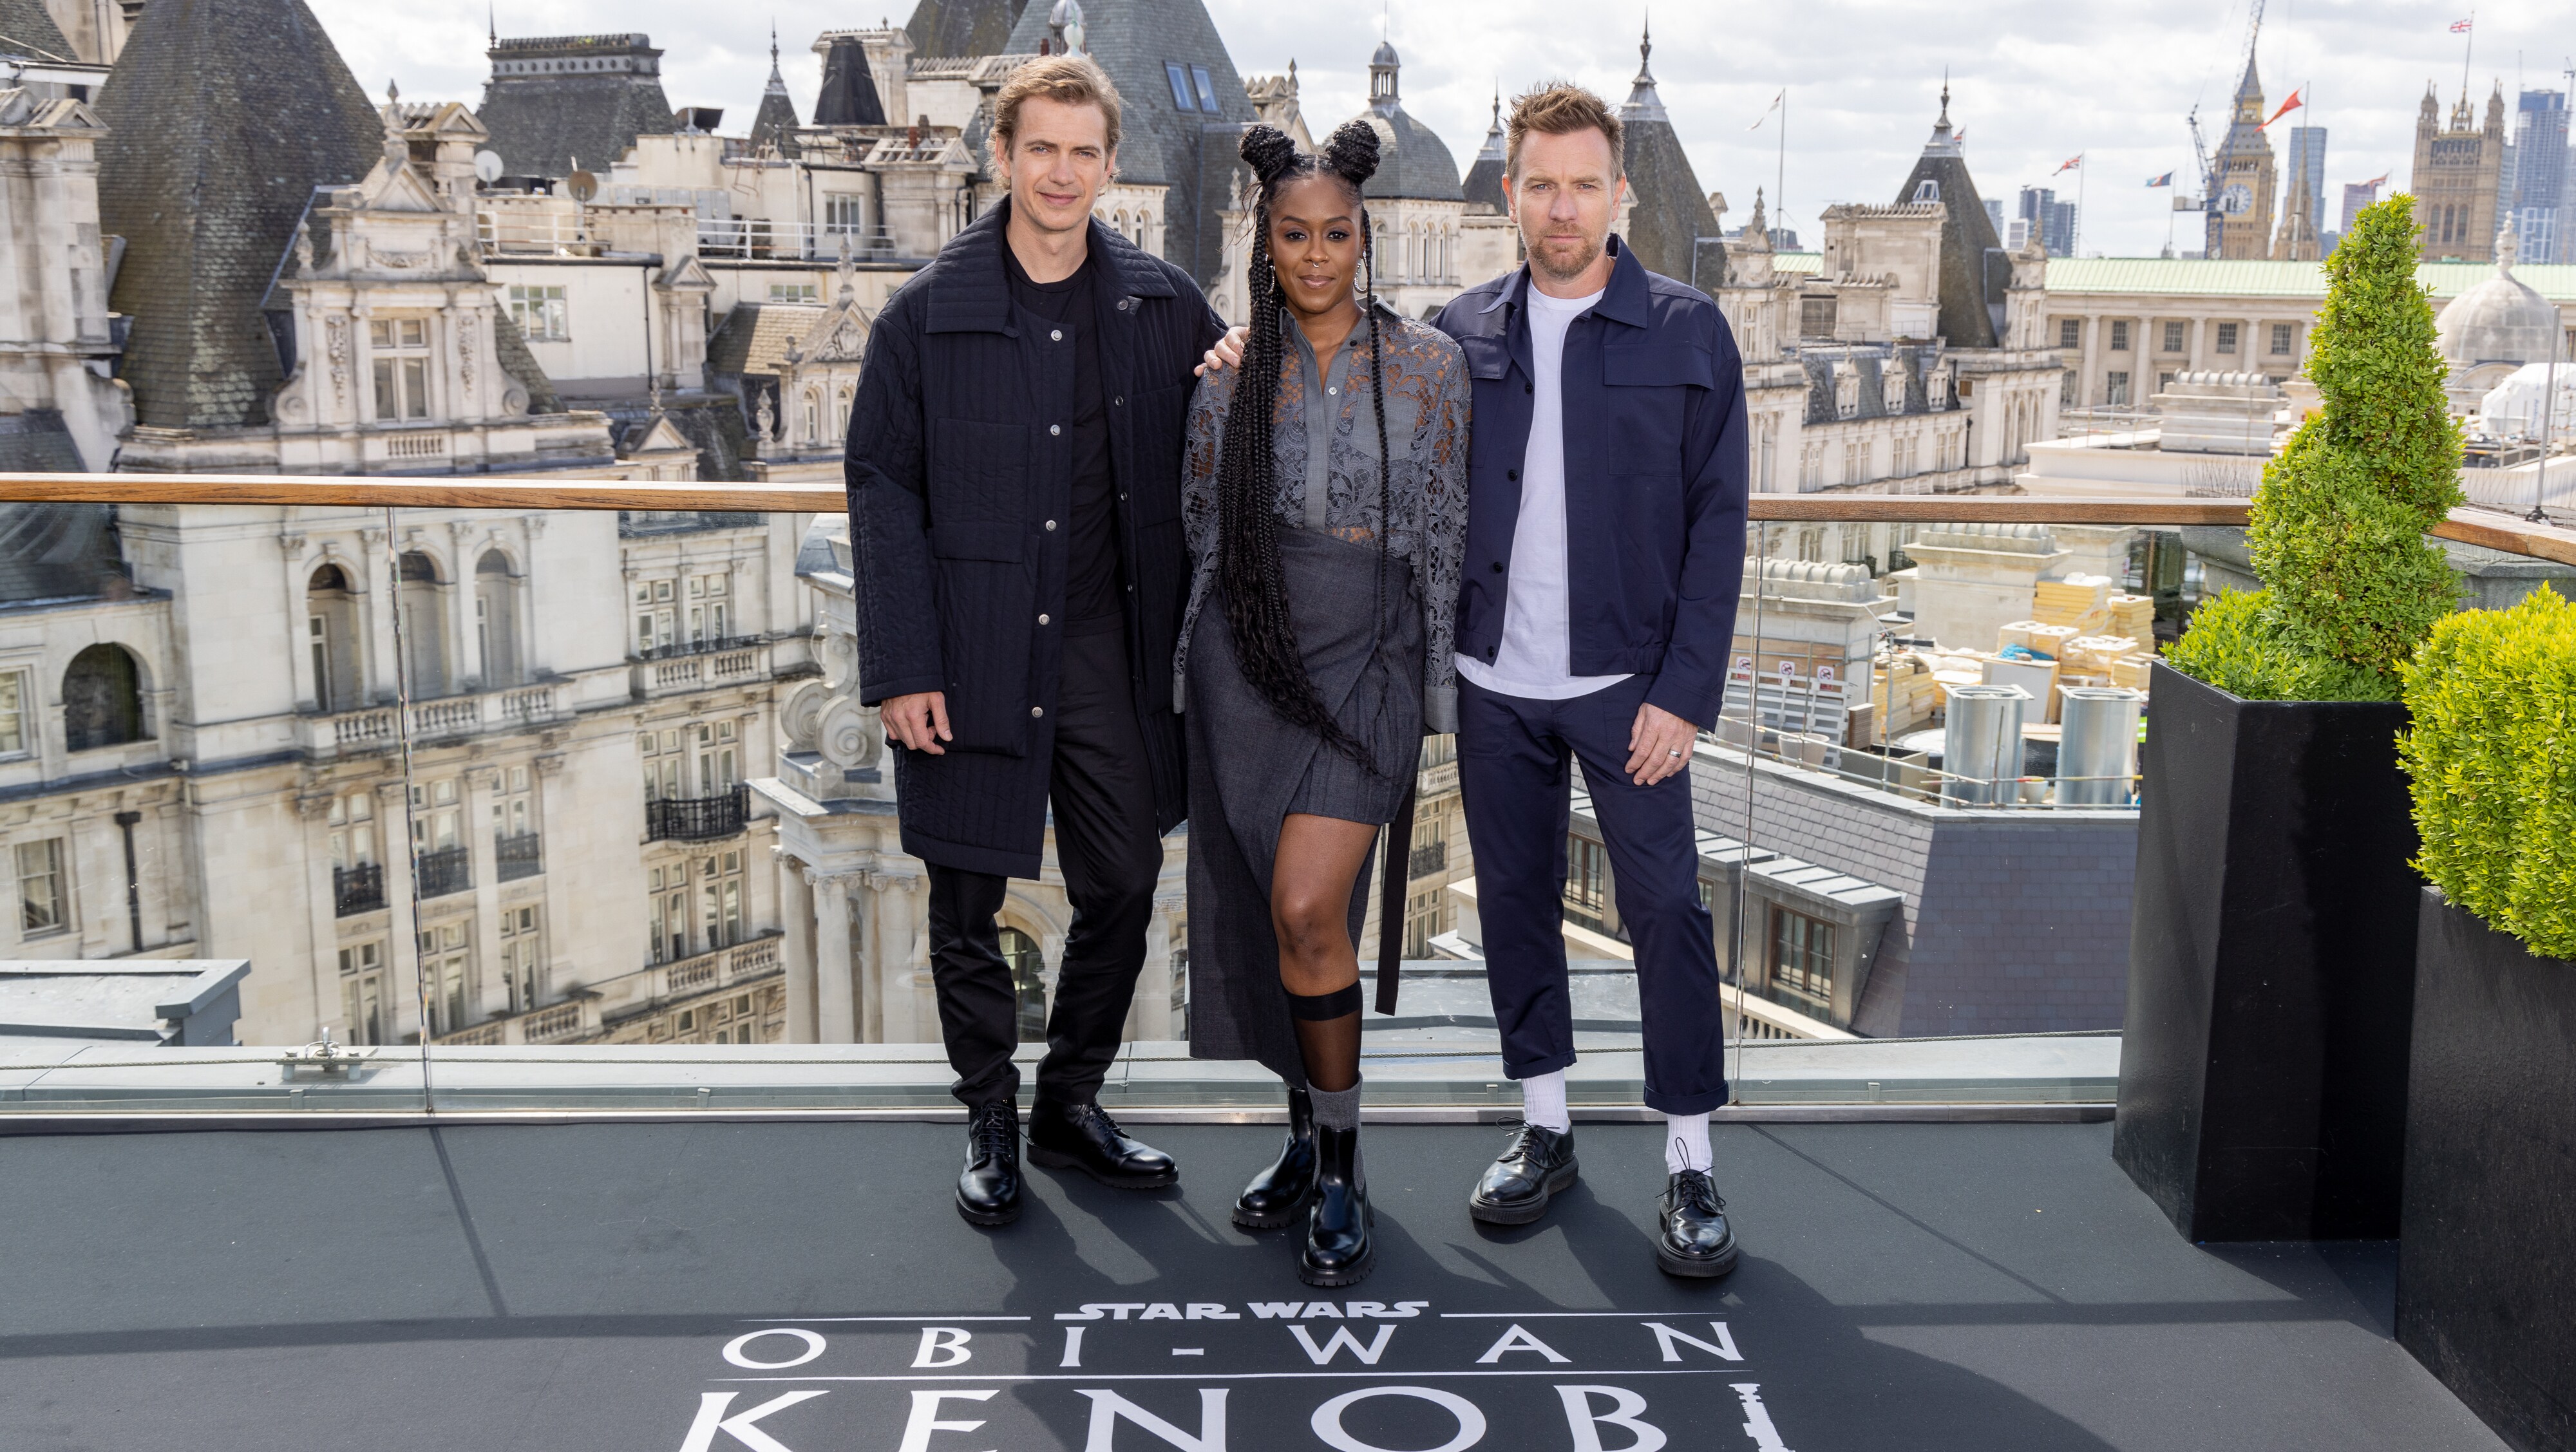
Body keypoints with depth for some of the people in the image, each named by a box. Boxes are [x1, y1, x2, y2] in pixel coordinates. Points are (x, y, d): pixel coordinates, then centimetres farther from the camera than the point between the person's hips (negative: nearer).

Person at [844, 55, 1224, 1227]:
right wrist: (900, 668, -9)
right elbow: (883, 493, -3)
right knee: (967, 907, 7)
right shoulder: (928, 316, -3)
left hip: (1110, 649, 2)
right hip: (974, 657, -2)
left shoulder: (1163, 306, 3)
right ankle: (991, 1122, 25)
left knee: (1124, 888, 9)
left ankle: (1071, 1104, 29)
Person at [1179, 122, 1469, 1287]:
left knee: (1307, 908, -15)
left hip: (1365, 657, -3)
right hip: (1248, 660, 3)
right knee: (1268, 911, 8)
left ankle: (1341, 1169, 0)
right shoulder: (1230, 369, 5)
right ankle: (1309, 1135, 27)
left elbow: (1447, 534, 3)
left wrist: (1438, 686, 1)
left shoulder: (1427, 366, 0)